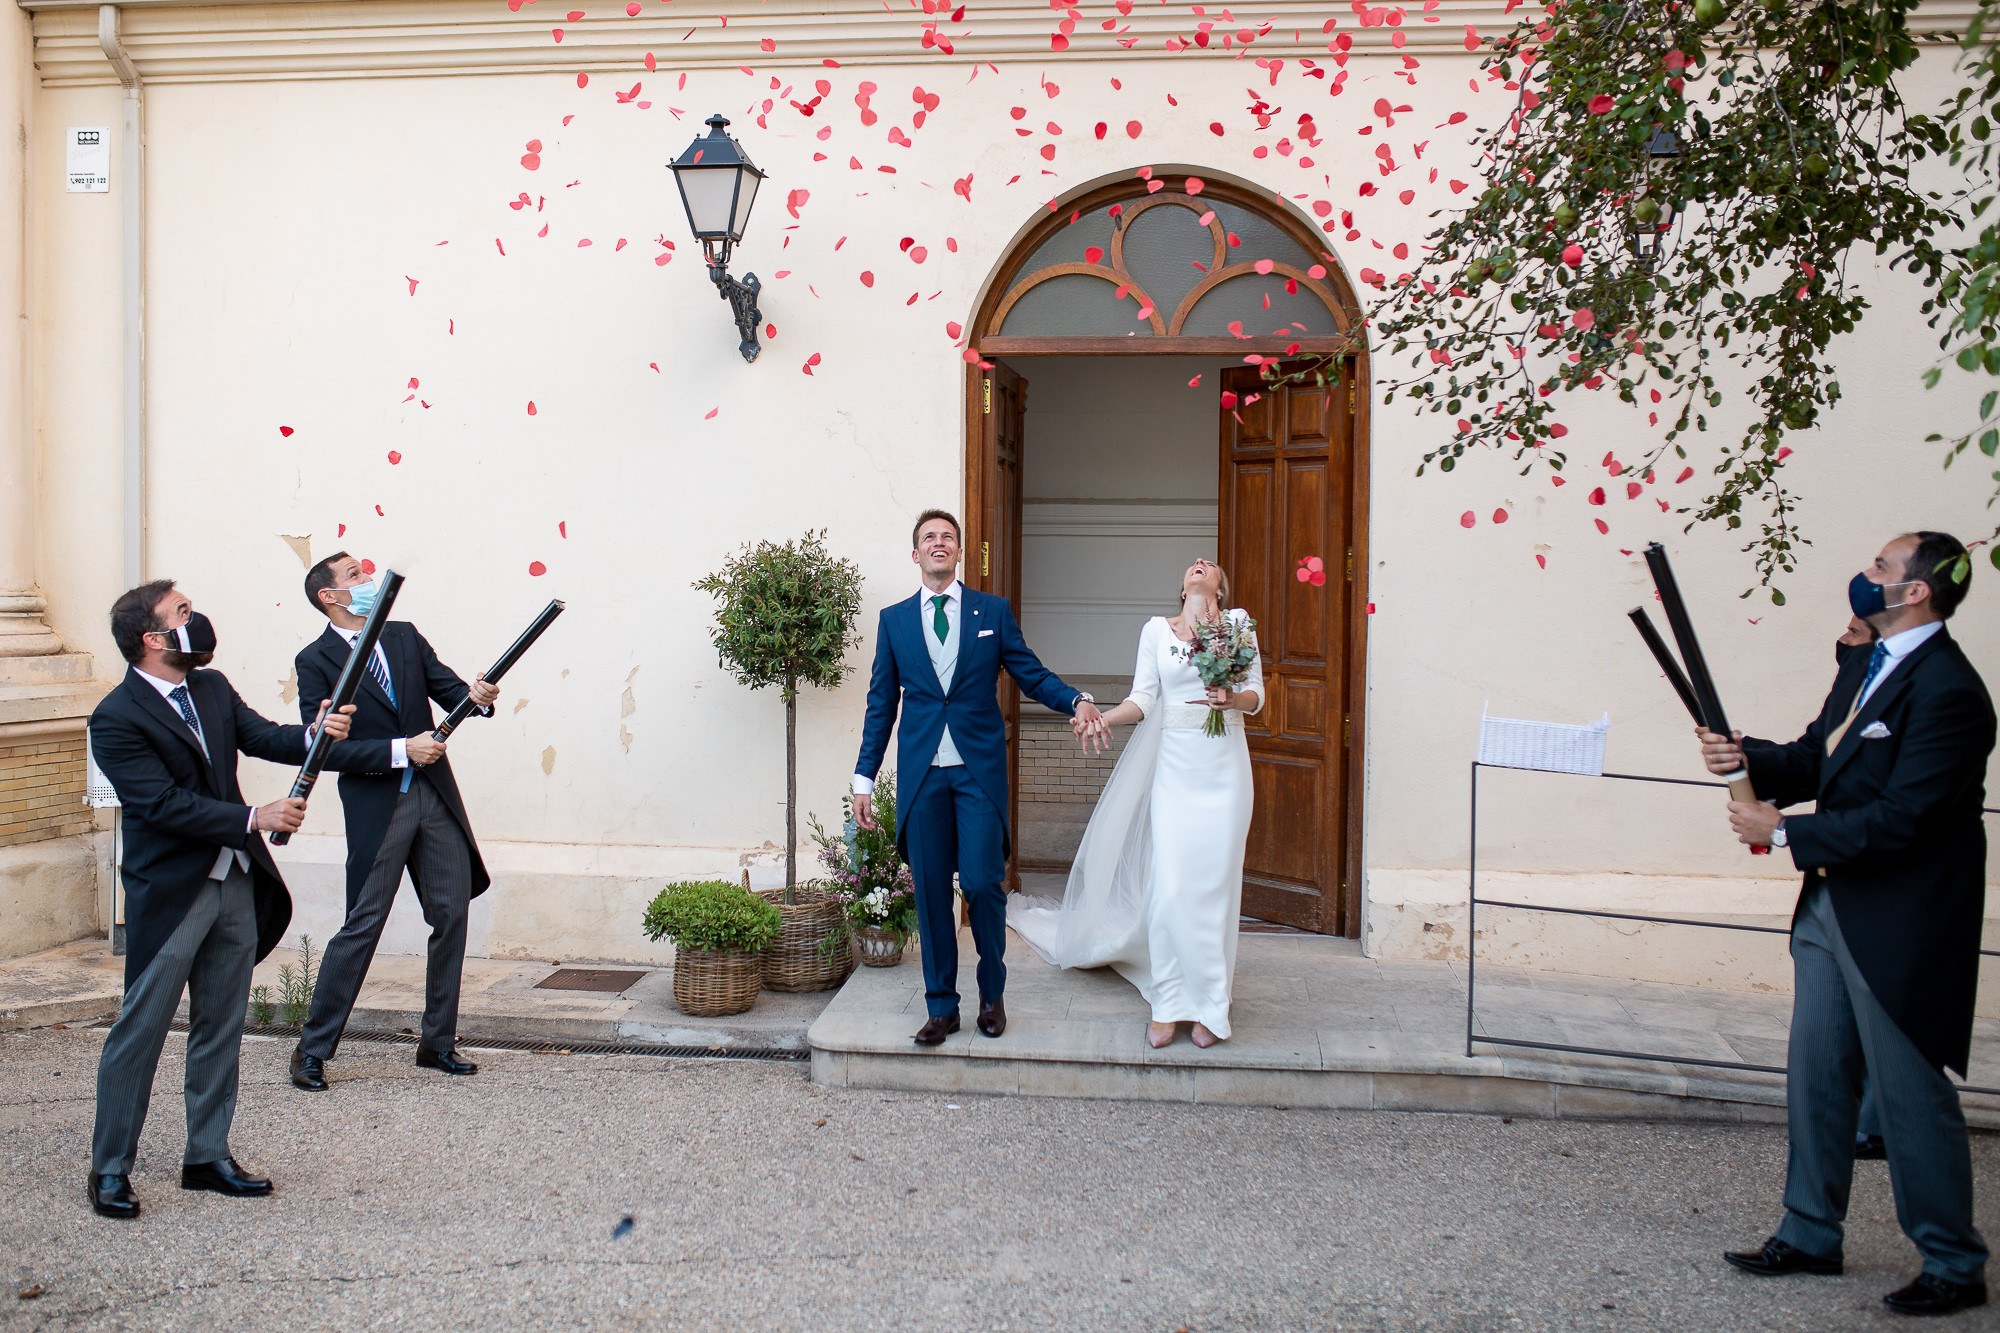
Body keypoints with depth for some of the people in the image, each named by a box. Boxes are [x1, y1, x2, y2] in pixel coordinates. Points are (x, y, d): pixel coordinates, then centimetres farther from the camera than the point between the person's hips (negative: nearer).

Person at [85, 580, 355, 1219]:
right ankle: (110, 1169, 15)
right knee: (140, 1030, 1)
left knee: (221, 1029, 13)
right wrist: (254, 819, -24)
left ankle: (208, 1156, 24)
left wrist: (316, 734, -20)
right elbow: (164, 804, -20)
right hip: (170, 893, -7)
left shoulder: (212, 687, 9)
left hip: (236, 883, 7)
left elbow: (262, 737, 1)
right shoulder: (116, 718, -14)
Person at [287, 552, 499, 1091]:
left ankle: (437, 1042, 20)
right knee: (362, 925, -4)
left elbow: (449, 689, 5)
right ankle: (312, 1050, 10)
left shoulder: (404, 636, 11)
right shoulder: (316, 660, -3)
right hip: (376, 806, -5)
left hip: (436, 796, 5)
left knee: (452, 916, 7)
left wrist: (478, 696, -18)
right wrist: (401, 749, -18)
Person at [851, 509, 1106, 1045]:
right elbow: (881, 704, 10)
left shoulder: (994, 611, 8)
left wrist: (1077, 700, -16)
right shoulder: (894, 619, 10)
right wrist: (864, 777, 7)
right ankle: (941, 1006, 16)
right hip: (921, 773, 1)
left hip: (979, 768, -1)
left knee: (982, 883, -7)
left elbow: (1032, 674, 4)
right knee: (931, 892, 4)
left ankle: (993, 991, 17)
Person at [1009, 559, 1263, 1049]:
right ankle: (1169, 1003, 4)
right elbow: (1143, 700, 3)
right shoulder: (1156, 630, 9)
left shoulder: (1238, 623, 7)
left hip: (1224, 765, 0)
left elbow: (1256, 694, 5)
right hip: (1175, 763, 1)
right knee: (1169, 883, -6)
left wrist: (1231, 698, -16)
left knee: (1215, 881, 0)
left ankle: (1209, 1007, 8)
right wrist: (1099, 717, -13)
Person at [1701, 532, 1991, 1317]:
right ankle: (1811, 1236, 30)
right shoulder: (1867, 665, 10)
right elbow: (1818, 760, 12)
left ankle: (1955, 1267, 22)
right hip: (1832, 907, 9)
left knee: (1912, 1094, 4)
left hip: (1901, 925, -9)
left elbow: (1899, 817, -24)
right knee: (1816, 1080, 16)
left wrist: (1783, 833, -18)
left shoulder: (1947, 690, -20)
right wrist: (1750, 757, -8)